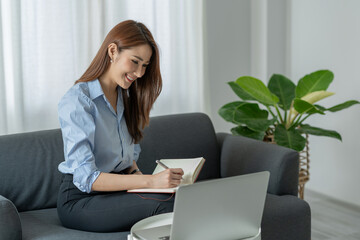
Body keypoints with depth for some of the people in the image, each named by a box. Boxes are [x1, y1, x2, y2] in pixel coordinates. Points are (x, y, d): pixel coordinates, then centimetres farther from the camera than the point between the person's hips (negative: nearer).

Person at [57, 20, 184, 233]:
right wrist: (150, 181, -30)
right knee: (165, 206, -33)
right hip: (80, 199, -6)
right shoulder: (77, 101, -13)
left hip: (118, 189, 7)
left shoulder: (125, 98, 13)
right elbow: (86, 178, -21)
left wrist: (139, 175, -5)